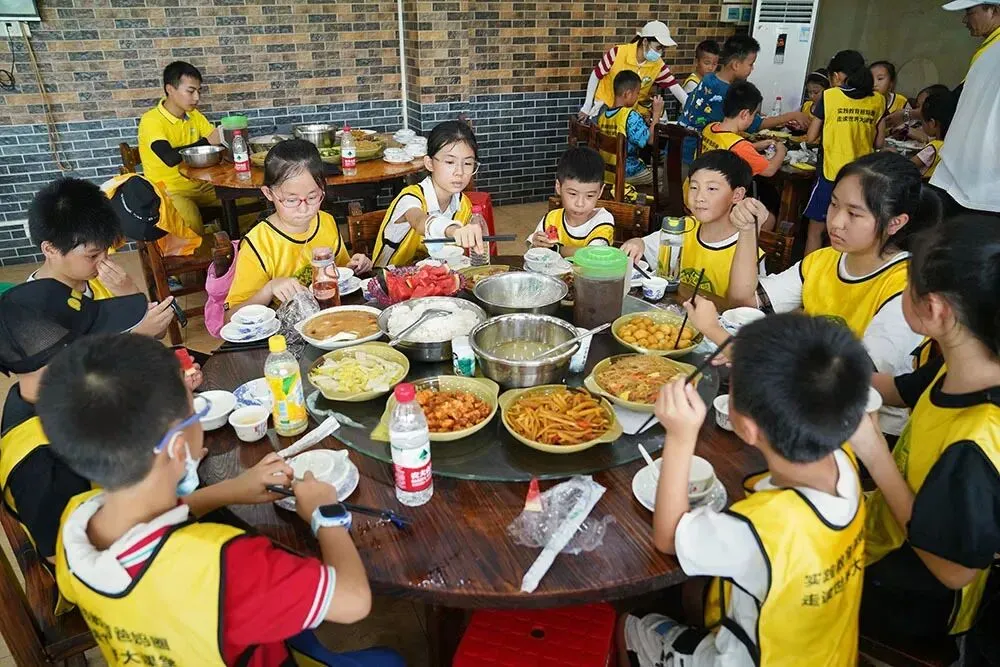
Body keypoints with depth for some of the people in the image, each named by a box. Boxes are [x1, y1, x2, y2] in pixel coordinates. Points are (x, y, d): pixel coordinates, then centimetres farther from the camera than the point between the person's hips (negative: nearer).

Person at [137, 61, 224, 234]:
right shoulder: (151, 120, -13)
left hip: (200, 186, 7)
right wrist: (206, 142, -24)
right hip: (168, 191, -7)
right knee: (191, 220, -36)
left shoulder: (194, 116, 10)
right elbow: (170, 158, -28)